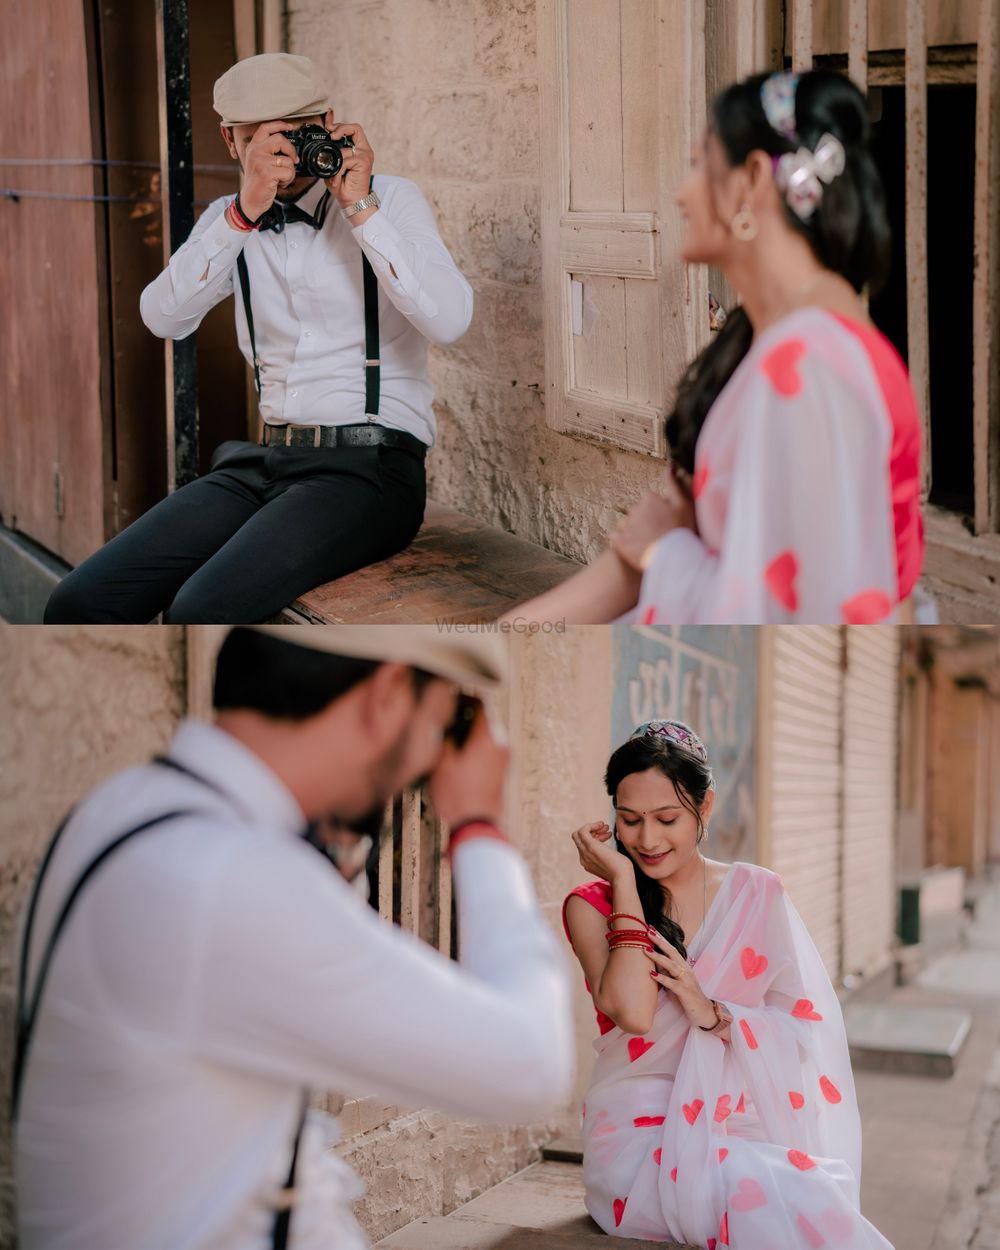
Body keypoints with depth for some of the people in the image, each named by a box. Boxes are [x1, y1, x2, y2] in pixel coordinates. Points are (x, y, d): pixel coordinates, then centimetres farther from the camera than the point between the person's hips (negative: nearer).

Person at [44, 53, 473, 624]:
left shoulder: (391, 199, 1)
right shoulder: (231, 221, 13)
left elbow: (449, 320, -16)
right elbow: (164, 317, -6)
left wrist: (361, 206, -16)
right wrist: (244, 212, -16)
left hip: (368, 467, -5)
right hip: (267, 461, 5)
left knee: (203, 611, -29)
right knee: (80, 603, -12)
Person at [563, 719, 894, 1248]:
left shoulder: (756, 894, 9)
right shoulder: (593, 906, 3)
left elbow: (805, 1027, 3)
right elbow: (633, 1013, -16)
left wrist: (712, 1015, -14)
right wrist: (624, 880, -8)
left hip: (742, 1131, 2)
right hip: (638, 1138, -2)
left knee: (816, 1201, -32)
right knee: (774, 1196, -33)